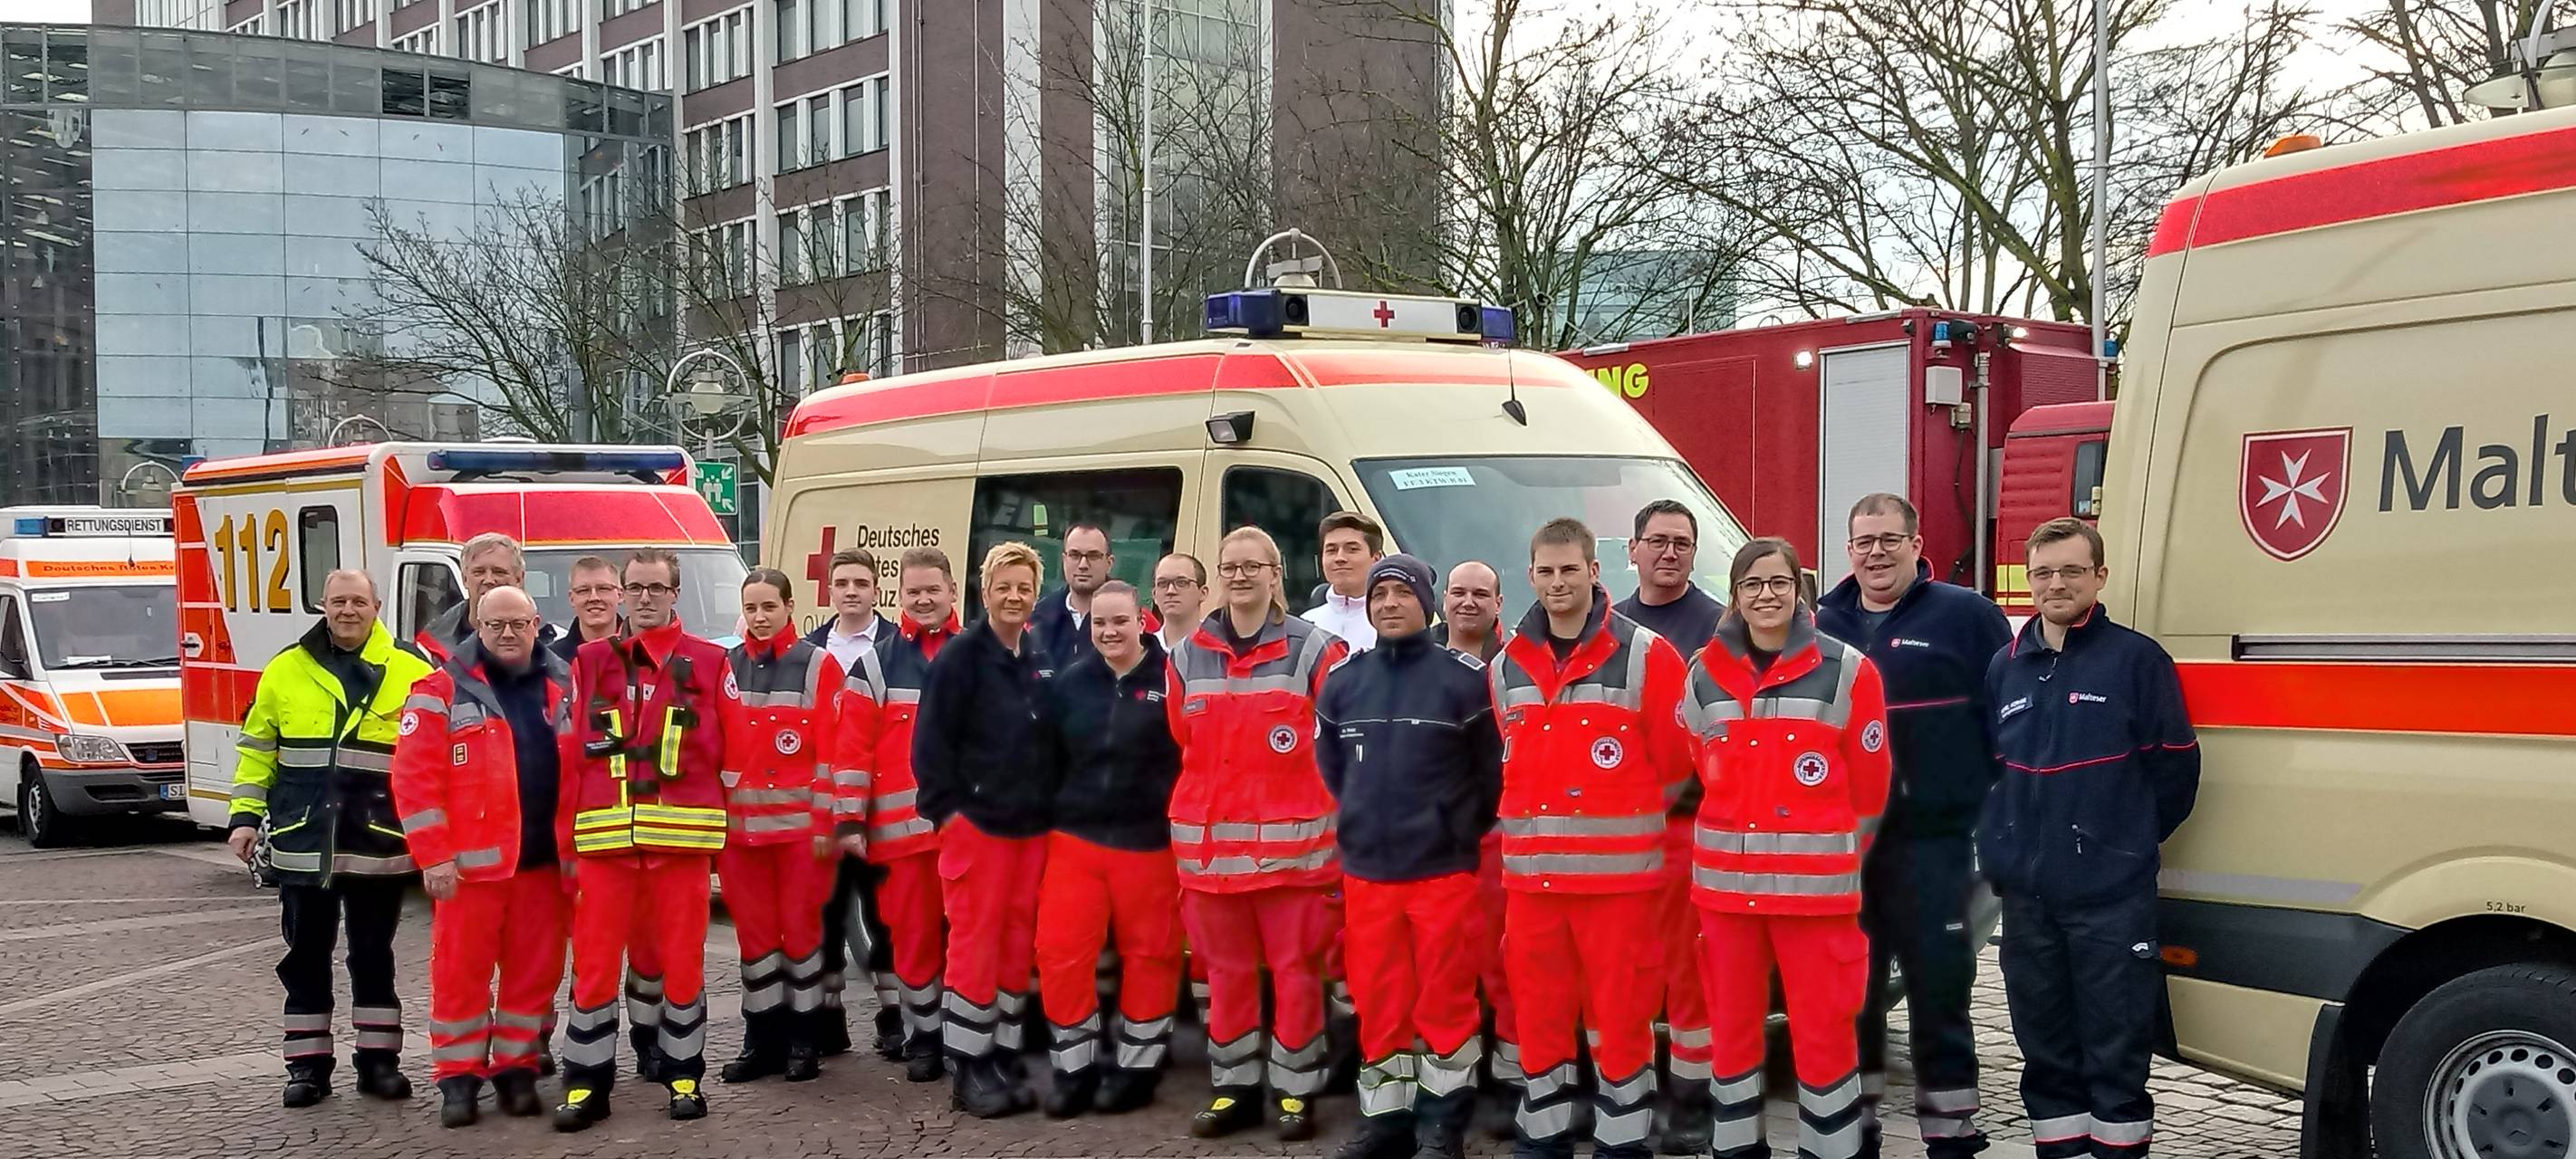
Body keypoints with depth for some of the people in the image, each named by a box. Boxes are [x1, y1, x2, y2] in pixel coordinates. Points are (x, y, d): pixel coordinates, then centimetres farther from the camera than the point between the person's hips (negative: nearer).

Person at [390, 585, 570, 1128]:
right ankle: (458, 1077, 12)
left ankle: (516, 1068, 20)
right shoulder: (442, 691, -3)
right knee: (461, 971, 2)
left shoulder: (562, 687, 10)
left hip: (542, 860, 3)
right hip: (470, 861, -3)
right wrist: (434, 857, -13)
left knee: (535, 971, 8)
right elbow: (415, 778, -7)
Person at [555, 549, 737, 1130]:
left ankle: (682, 1076, 18)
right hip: (604, 838, 1)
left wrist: (723, 827, 3)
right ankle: (586, 1084, 10)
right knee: (595, 962, 2)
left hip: (682, 835, -1)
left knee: (681, 960, 6)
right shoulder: (591, 662, 9)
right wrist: (567, 840, 6)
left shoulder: (709, 663, 5)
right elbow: (569, 758, 8)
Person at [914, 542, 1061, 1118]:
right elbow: (931, 740, -10)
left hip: (1032, 825, 6)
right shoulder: (961, 657, -7)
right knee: (976, 943, -3)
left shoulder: (1042, 662, 11)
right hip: (975, 822, -6)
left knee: (1019, 943, 9)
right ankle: (969, 1069, 5)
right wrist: (946, 809, -14)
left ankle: (1005, 1059, 18)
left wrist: (1052, 806, 11)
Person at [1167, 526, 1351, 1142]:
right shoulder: (1188, 657, 10)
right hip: (1211, 844, 4)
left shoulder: (1314, 649, -3)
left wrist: (1331, 818, -5)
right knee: (1225, 970, 11)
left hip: (1290, 844, -4)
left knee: (1295, 969, 0)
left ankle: (1295, 1091, 11)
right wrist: (1195, 814, 12)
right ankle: (1234, 1088, 22)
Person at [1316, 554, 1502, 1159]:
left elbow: (1494, 769, 0)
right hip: (1365, 869, 4)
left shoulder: (1465, 678, -5)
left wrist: (1463, 831, 1)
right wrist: (1365, 823, 13)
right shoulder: (1342, 681, 7)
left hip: (1445, 869, -3)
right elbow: (1329, 767, 18)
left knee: (1445, 997, 3)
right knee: (1377, 1000, 9)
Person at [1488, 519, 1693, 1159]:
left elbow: (1673, 762, -1)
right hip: (1531, 872, 5)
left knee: (1621, 1012, 1)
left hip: (1618, 871, -5)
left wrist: (1626, 819, 5)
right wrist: (1534, 820, 14)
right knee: (1536, 1011, 11)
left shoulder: (1645, 655, -6)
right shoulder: (1508, 666, 9)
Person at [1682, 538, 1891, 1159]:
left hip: (1815, 885, -3)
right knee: (1730, 1026, 12)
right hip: (1724, 882, 4)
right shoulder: (1703, 673, 6)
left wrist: (1834, 854, 8)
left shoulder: (1847, 671, -4)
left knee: (1823, 1031, -1)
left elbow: (1869, 784, 2)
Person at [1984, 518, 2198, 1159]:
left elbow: (2174, 767, -3)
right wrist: (1996, 849, 11)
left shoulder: (2137, 659, -5)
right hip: (2026, 892, 5)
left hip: (2111, 894, -5)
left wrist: (2130, 841, 4)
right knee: (2043, 1042, 12)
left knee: (2115, 1046, 0)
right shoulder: (2005, 667, 11)